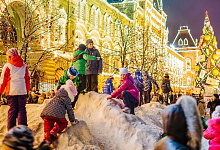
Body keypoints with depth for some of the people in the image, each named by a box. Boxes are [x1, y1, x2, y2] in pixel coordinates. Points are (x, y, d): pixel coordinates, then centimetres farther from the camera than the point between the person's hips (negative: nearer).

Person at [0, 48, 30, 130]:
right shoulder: (24, 66, 13)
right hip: (22, 91, 2)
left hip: (11, 91, -2)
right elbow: (28, 79, 16)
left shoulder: (7, 66, 1)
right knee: (22, 109, 6)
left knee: (12, 109, 2)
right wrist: (27, 90, 24)